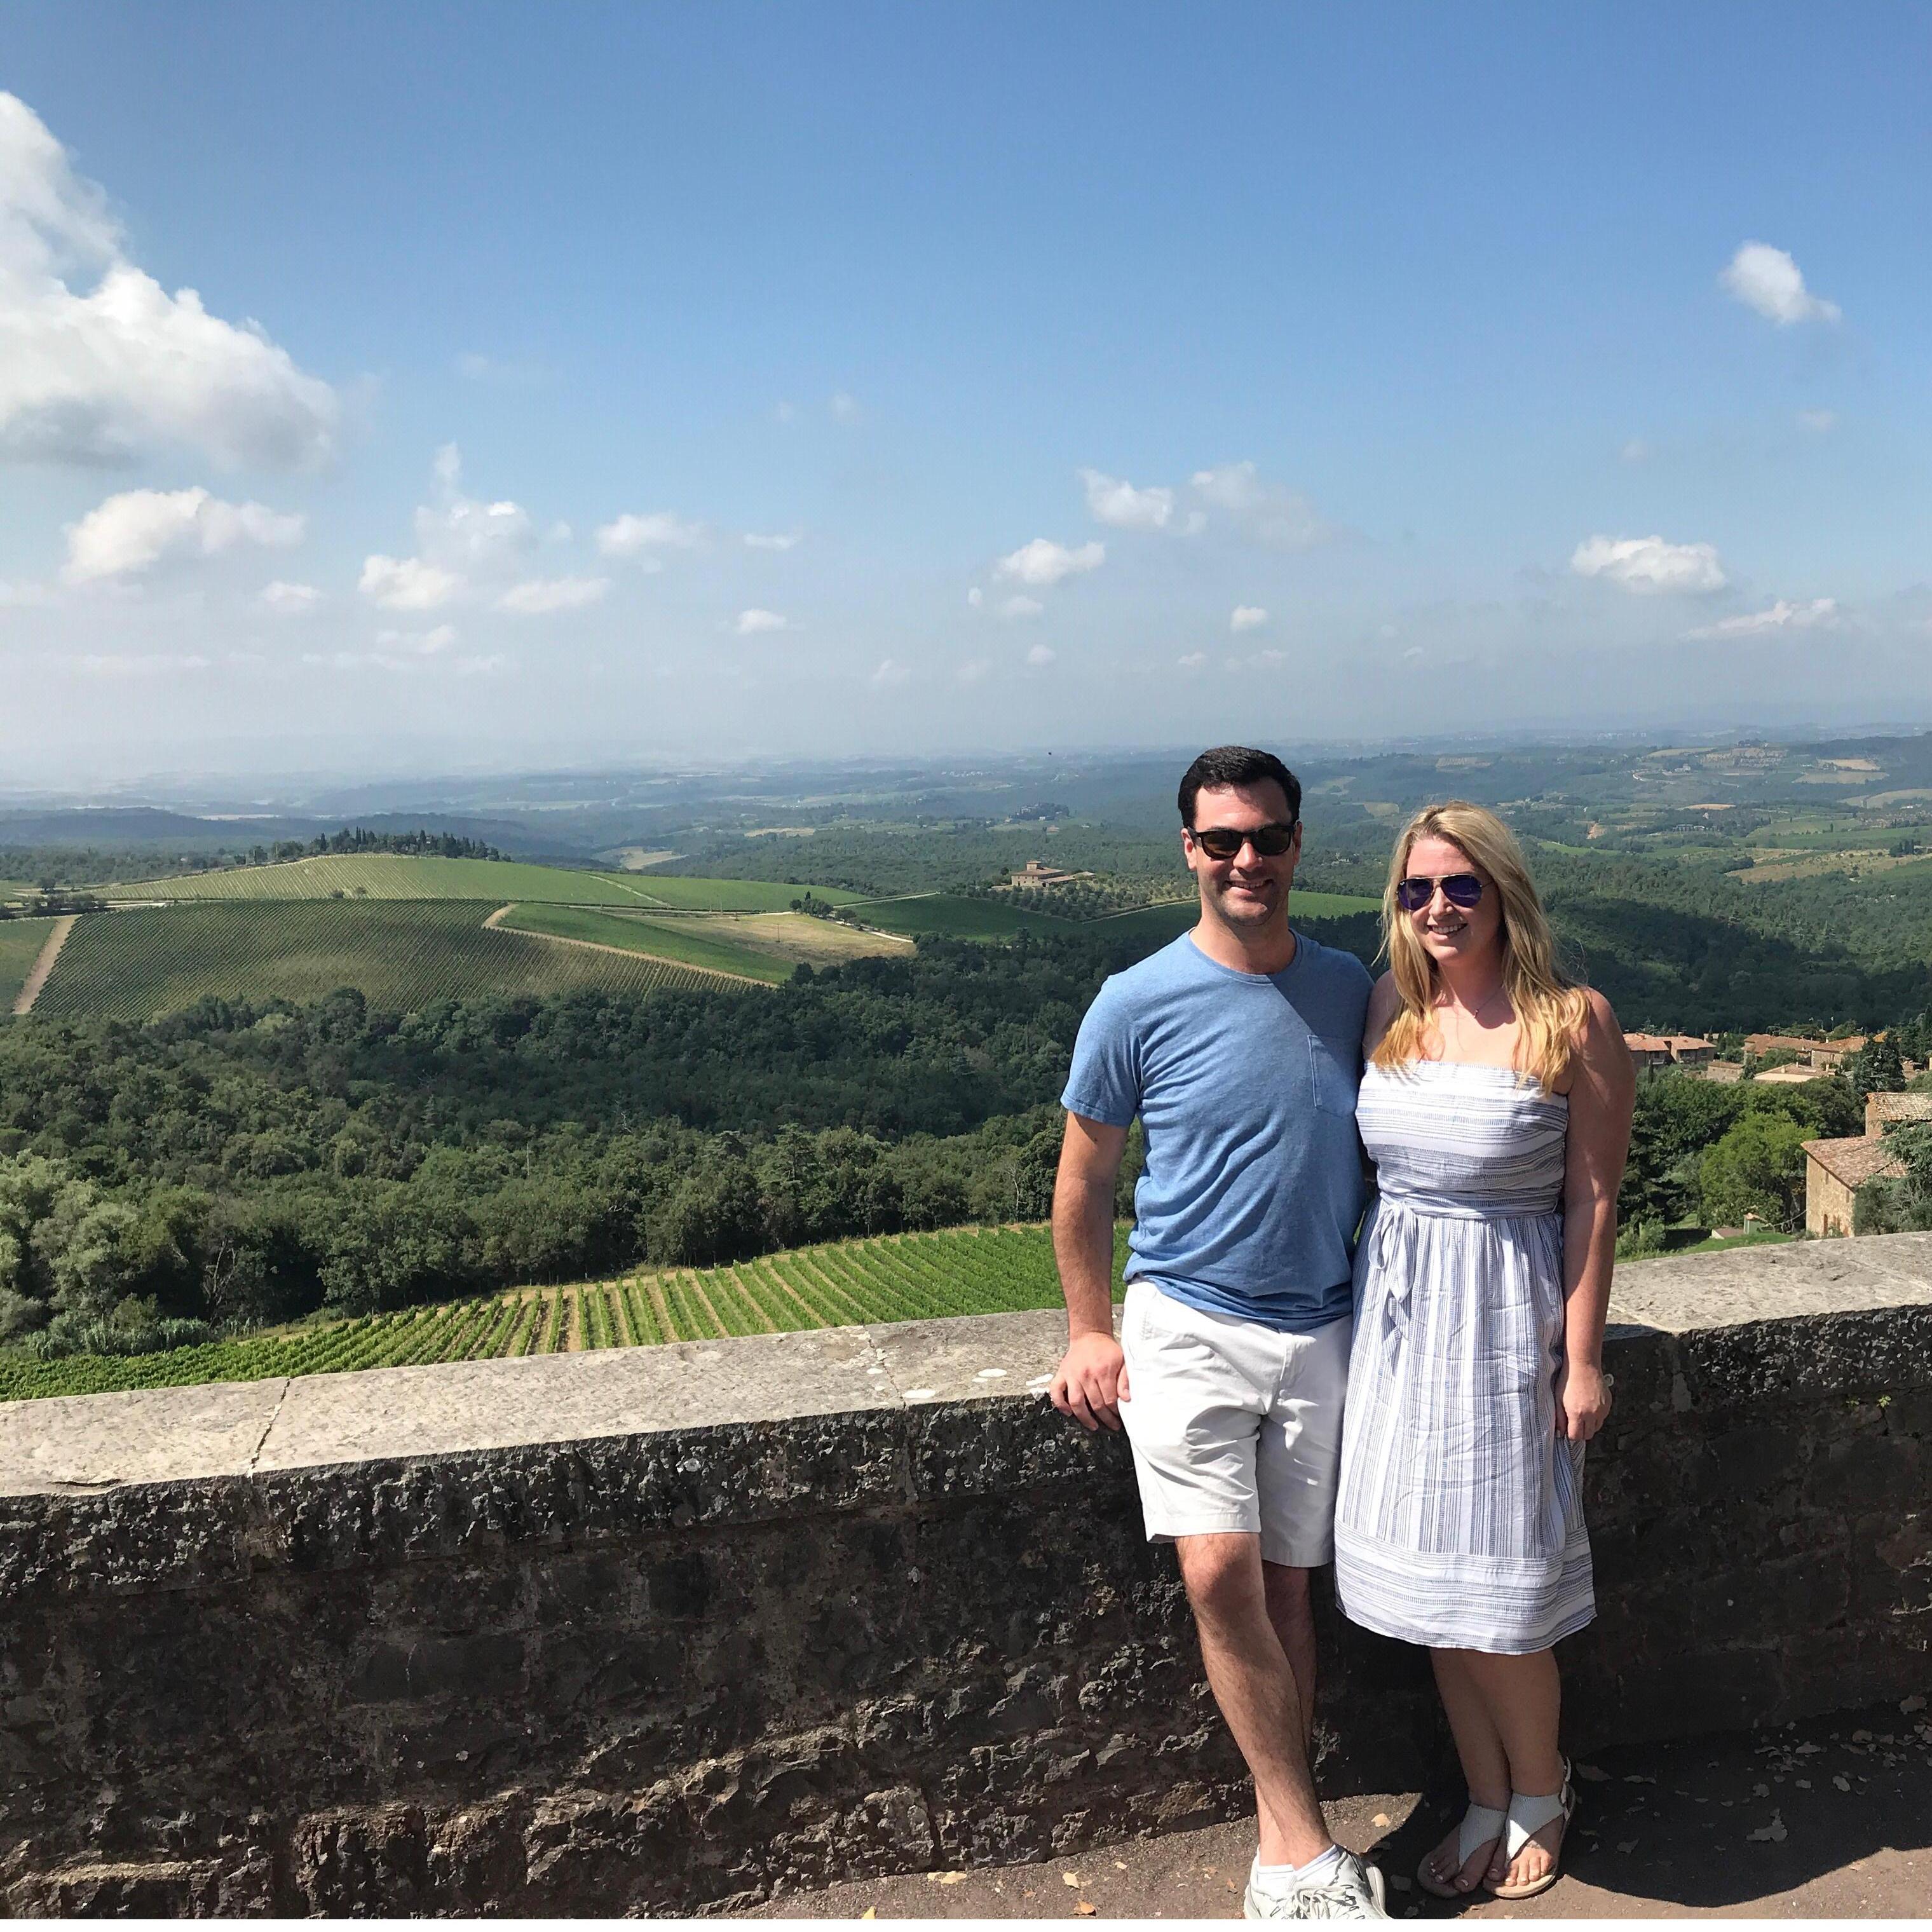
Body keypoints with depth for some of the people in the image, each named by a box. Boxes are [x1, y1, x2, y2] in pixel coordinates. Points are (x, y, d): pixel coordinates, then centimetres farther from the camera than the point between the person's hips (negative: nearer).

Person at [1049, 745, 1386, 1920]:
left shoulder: (1348, 987, 3)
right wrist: (1091, 1334, 2)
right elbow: (1085, 1176, 2)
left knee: (1288, 1584, 7)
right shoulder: (1139, 1003, -8)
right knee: (1220, 1574, -15)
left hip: (1321, 1332, 3)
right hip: (1186, 1325, -2)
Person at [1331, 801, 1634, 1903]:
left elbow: (1592, 1201, -10)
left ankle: (1542, 1793, 32)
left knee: (1494, 1589, 4)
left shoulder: (1573, 1023, -10)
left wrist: (1582, 1359, -11)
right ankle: (1488, 1803, 33)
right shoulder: (1391, 1007, 3)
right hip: (1396, 1312, 5)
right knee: (1430, 1573, 13)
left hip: (1505, 1316, -5)